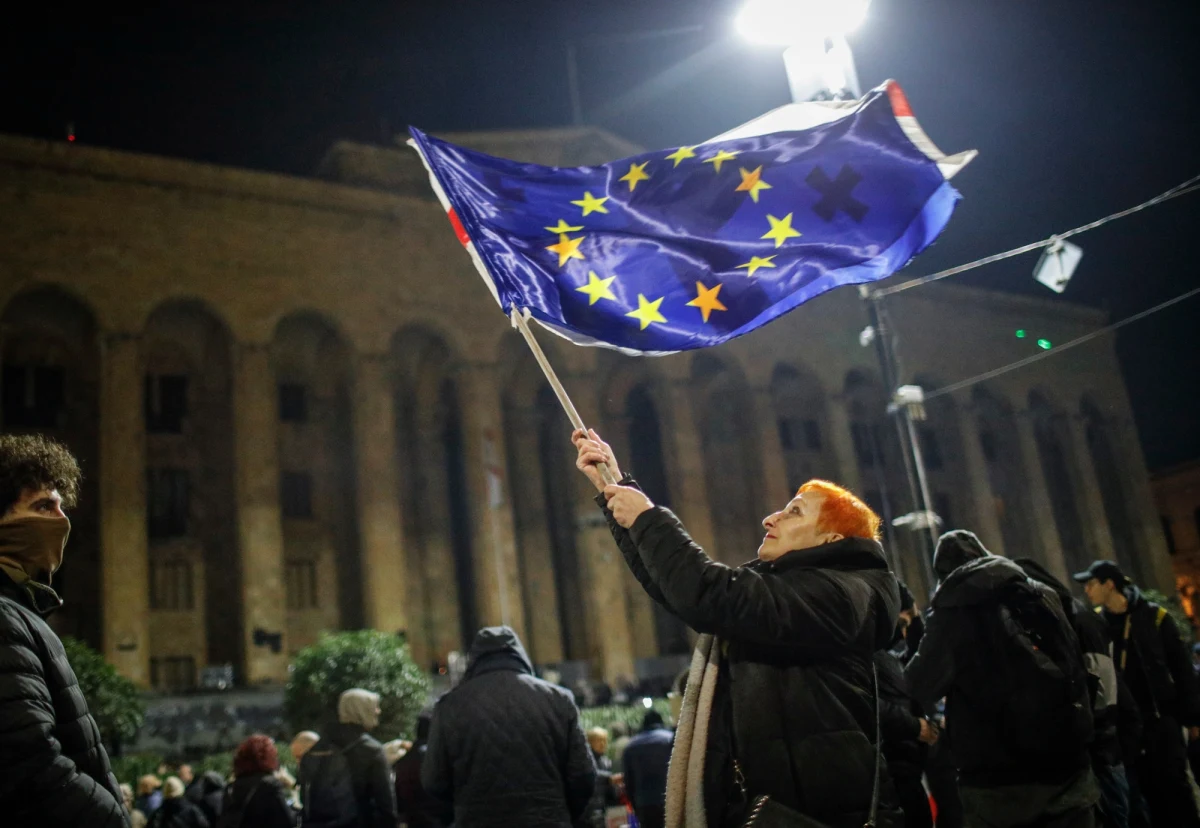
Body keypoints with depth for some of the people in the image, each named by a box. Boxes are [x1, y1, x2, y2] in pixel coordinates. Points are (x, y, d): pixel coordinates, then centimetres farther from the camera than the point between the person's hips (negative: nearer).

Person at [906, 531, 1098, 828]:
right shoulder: (1042, 595, 8)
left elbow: (918, 690, 2)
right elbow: (1078, 667, 16)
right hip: (1065, 765, 4)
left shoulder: (951, 614, -6)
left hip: (997, 781, -4)